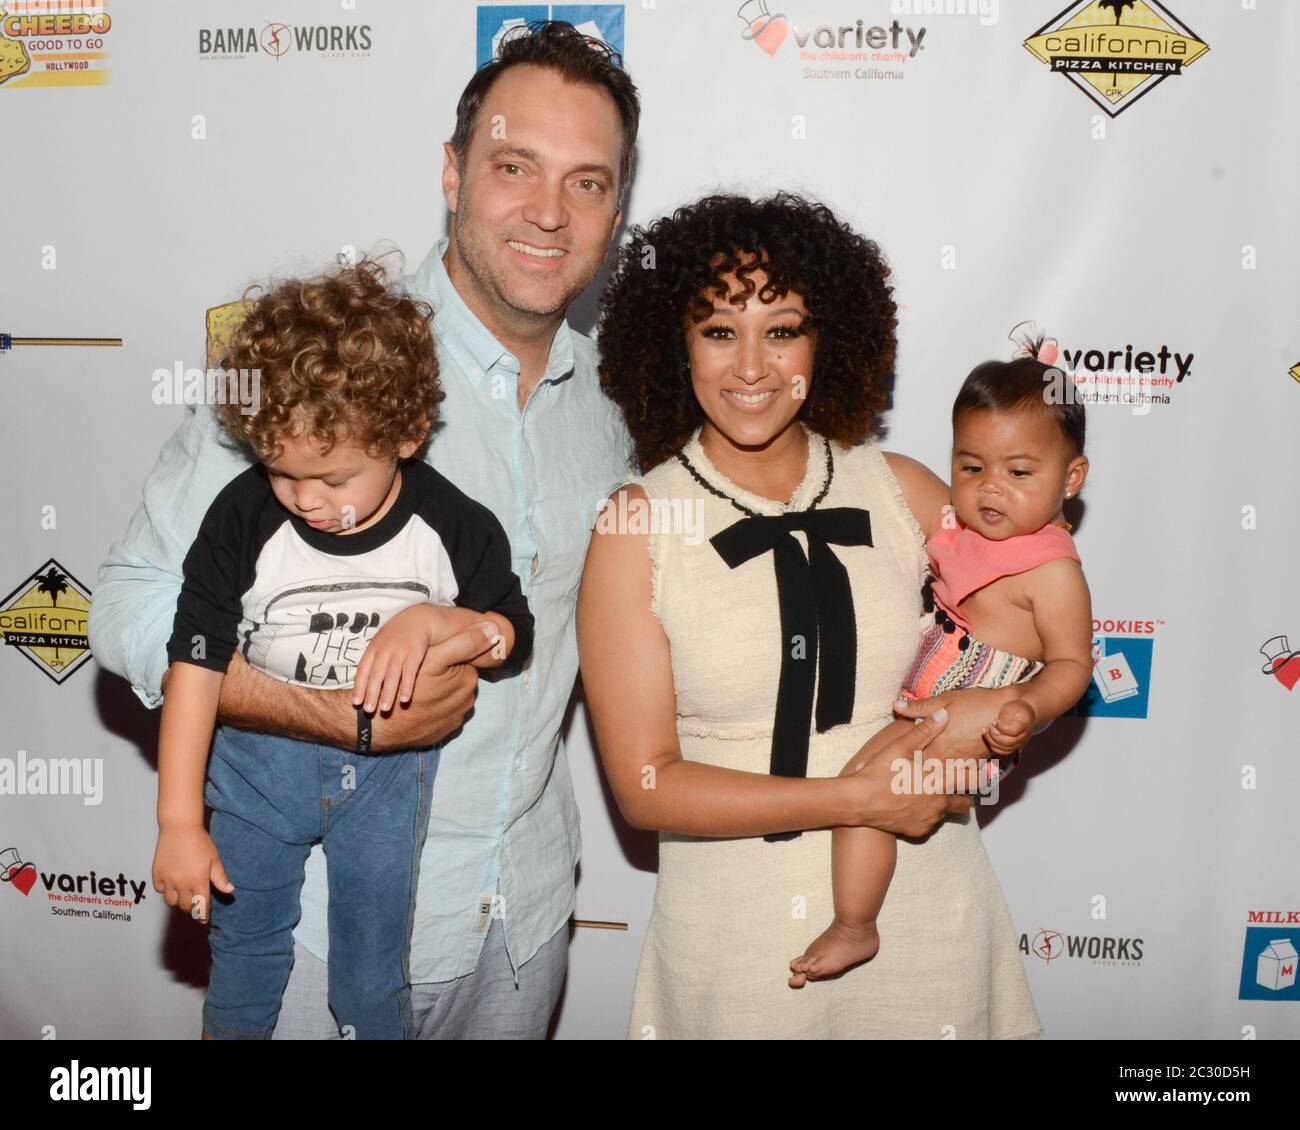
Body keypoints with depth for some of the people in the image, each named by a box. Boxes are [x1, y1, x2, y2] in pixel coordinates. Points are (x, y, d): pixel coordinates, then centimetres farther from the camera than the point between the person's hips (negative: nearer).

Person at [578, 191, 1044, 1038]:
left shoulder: (903, 492, -3)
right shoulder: (636, 527, -11)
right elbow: (645, 785, -12)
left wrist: (995, 711, -12)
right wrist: (857, 798, -16)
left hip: (927, 911, 3)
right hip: (742, 930, -2)